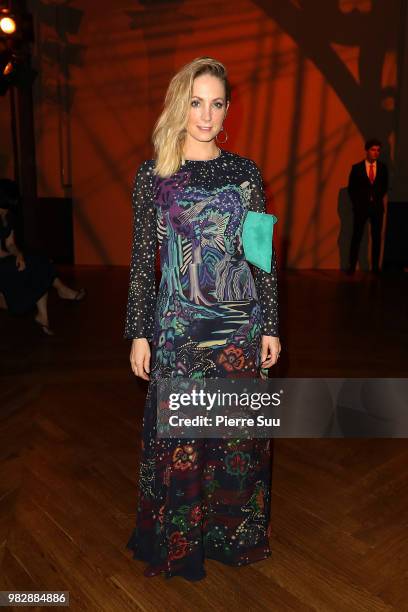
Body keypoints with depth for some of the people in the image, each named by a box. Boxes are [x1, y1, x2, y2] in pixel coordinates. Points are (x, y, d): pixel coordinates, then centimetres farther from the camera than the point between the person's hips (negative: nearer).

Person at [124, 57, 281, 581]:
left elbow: (262, 256, 5)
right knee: (178, 435, 7)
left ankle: (234, 533, 34)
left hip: (240, 322, 2)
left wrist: (270, 326, 3)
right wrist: (139, 333, -2)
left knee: (238, 432, 10)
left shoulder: (245, 172, 5)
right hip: (179, 323, -1)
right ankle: (178, 540, 31)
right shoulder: (153, 174, 1)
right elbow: (142, 260, 0)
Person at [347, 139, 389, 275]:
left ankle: (375, 266, 7)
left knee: (376, 237, 2)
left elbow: (385, 186, 14)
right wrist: (356, 203, 1)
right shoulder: (356, 168, 0)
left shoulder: (383, 167, 5)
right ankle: (352, 266, 2)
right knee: (357, 236, -2)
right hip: (361, 206, -2)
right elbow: (351, 188, 4)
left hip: (377, 207, 2)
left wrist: (379, 199, 5)